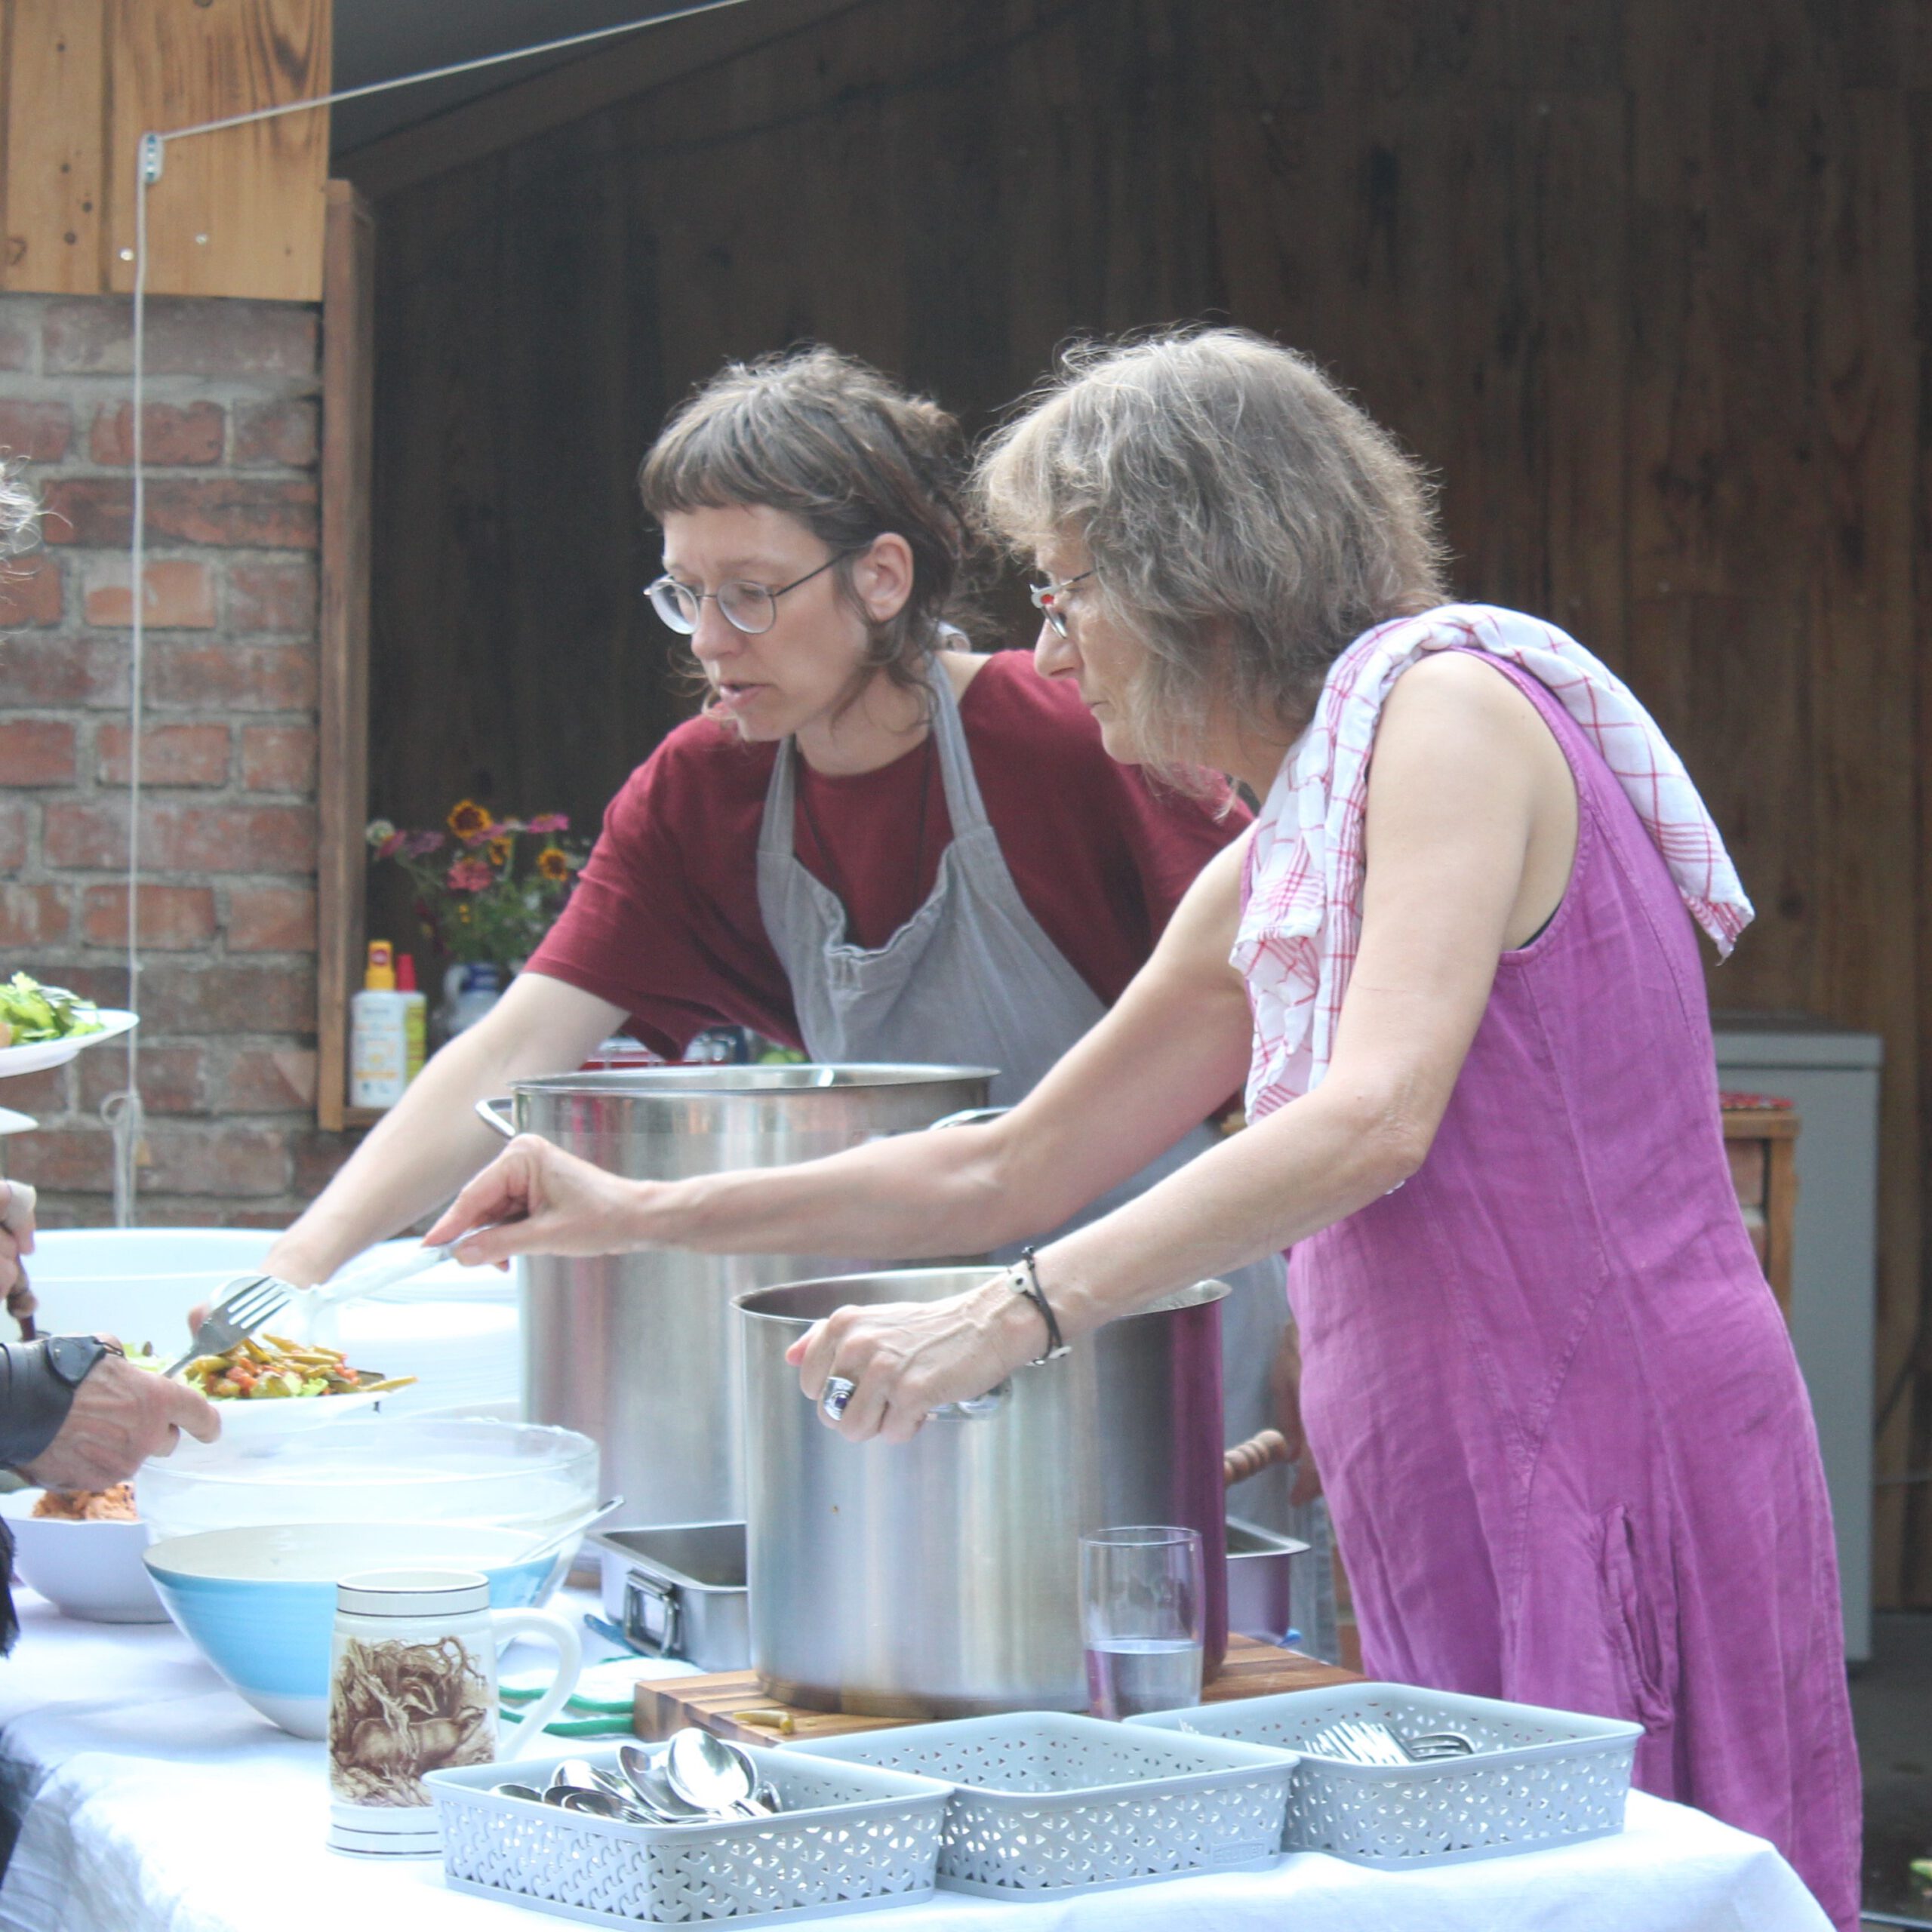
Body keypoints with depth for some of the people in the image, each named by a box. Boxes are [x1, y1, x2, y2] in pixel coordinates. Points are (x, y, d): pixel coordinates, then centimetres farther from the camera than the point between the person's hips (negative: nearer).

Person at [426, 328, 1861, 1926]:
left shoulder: (1450, 707, -9)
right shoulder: (1275, 872, 17)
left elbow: (1374, 1122, -22)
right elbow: (1013, 1169, 25)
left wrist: (1010, 1319, -25)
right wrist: (642, 1217, 24)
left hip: (1614, 1479, -8)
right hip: (1468, 1499, 8)